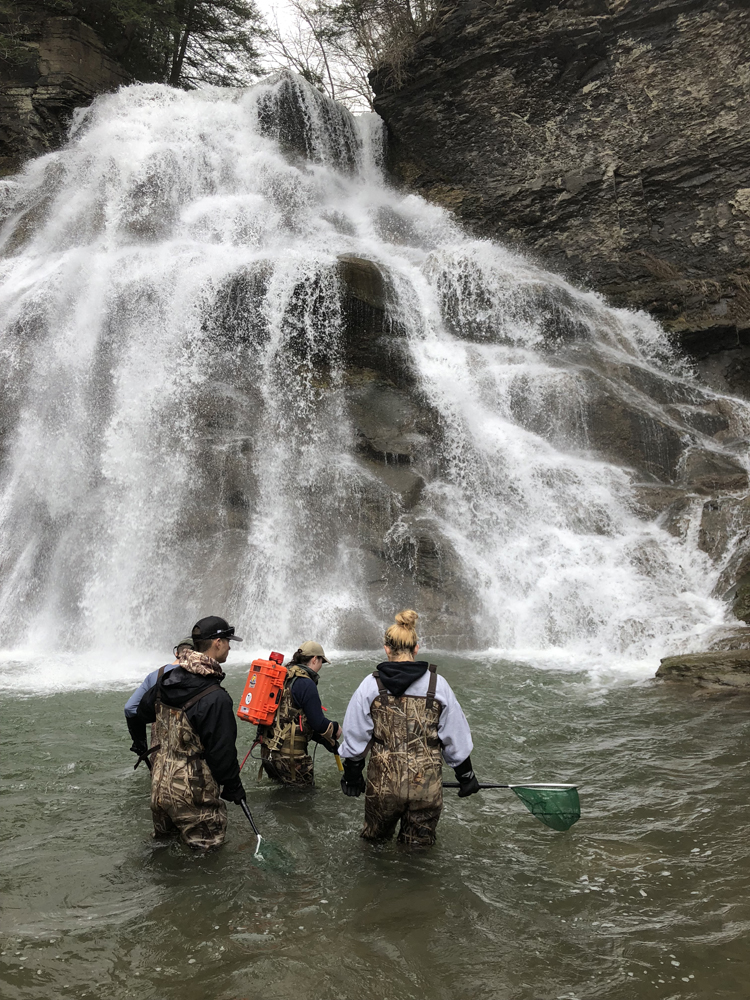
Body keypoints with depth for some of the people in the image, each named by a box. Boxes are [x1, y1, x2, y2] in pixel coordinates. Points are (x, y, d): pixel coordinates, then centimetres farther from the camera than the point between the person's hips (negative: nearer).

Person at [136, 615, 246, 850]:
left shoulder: (166, 679, -2)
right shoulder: (216, 698, -25)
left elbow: (143, 711, 16)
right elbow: (222, 751, -20)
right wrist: (233, 786, -5)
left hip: (160, 785, 7)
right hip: (192, 793, -7)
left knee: (164, 840, 28)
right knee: (207, 845, 11)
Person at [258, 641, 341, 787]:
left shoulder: (283, 676, 10)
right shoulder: (306, 684, -17)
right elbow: (318, 723, -16)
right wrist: (335, 728, 6)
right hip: (288, 752, -8)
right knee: (306, 784, 9)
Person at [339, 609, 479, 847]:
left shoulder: (371, 686, -4)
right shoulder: (437, 685, -4)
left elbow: (355, 737, 1)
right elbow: (456, 737, 3)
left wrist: (352, 774, 15)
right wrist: (466, 776, 15)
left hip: (382, 783, 0)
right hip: (426, 785, 0)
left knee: (375, 840, 19)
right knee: (419, 845, 12)